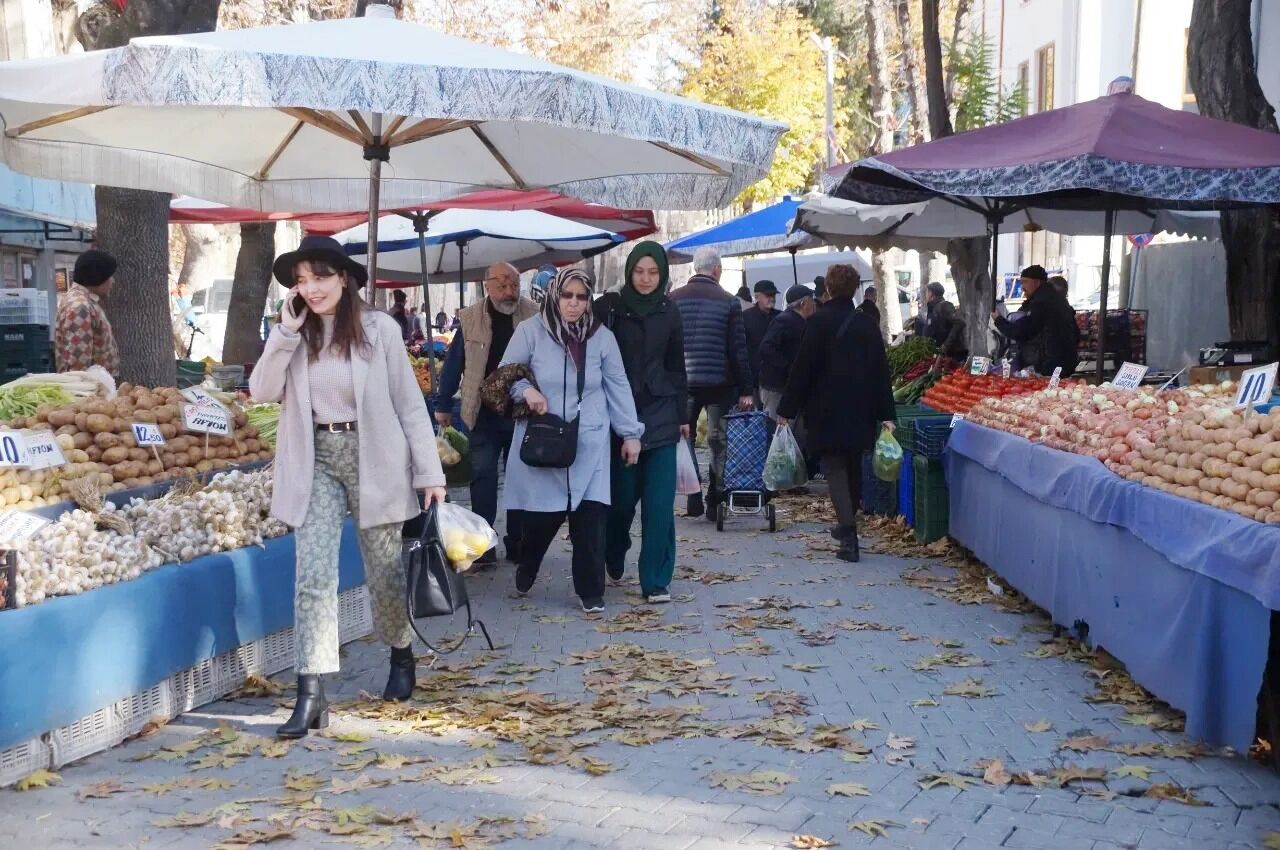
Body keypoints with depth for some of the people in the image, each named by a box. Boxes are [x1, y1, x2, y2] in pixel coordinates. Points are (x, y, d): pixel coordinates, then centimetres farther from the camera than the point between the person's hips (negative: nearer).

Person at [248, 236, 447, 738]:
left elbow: (410, 403, -3)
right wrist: (287, 331, -13)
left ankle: (402, 655, 39)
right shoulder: (294, 334, 5)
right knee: (313, 575, -10)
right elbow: (263, 392, -6)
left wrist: (430, 472, -6)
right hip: (315, 463, 2)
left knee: (386, 572, 11)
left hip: (372, 459, -2)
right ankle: (310, 694, -10)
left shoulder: (378, 329, -5)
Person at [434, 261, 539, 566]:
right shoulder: (471, 320, -1)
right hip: (484, 414, 0)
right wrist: (442, 406, 6)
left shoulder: (534, 317, -3)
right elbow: (453, 363, 4)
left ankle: (517, 544, 18)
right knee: (483, 476, -1)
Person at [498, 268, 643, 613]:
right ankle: (526, 570, 35)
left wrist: (630, 433, 6)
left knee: (590, 516, -4)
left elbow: (618, 386, 7)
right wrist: (525, 389, -17)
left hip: (589, 443, 1)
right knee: (541, 515, 4)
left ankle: (591, 591, 11)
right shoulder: (531, 331, -5)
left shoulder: (602, 336, 2)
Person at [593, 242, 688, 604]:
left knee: (659, 502, -4)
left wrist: (683, 416, 13)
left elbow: (676, 368, 14)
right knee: (622, 496, 4)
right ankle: (613, 561, 31)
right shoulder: (609, 308, -2)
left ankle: (656, 581, 1)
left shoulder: (668, 314, 8)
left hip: (660, 417, 2)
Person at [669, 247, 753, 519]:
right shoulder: (729, 302, -4)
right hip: (719, 384, -1)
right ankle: (714, 503, 8)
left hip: (682, 382, 1)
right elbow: (738, 349, -4)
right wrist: (745, 390, 0)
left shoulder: (673, 300, 1)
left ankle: (693, 499, 5)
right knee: (718, 441, 8)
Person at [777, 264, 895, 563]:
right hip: (861, 411, 4)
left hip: (827, 410, -4)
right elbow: (881, 370, 3)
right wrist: (886, 414, 4)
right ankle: (848, 525, 32)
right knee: (854, 466, 18)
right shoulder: (868, 324, 3)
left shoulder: (819, 322, -10)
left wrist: (787, 409, -5)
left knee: (835, 467, -2)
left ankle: (848, 532, -16)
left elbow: (802, 367, -10)